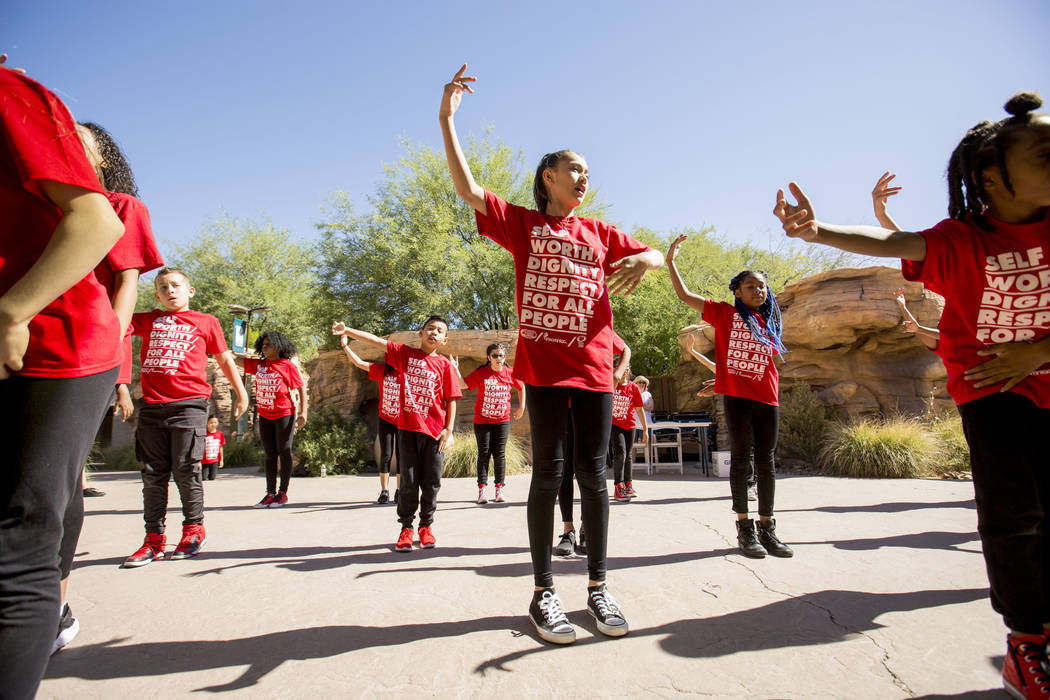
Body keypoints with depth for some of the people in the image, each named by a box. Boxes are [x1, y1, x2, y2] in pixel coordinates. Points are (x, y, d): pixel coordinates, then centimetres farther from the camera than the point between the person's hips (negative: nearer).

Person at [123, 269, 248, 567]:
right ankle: (154, 539, 14)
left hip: (189, 404, -3)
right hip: (152, 406, 3)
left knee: (185, 470, -1)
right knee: (153, 473, 6)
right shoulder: (147, 320, 18)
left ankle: (193, 530, 14)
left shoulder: (206, 321, 11)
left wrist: (241, 392, 13)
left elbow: (224, 358, 14)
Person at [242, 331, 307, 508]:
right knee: (270, 455, 8)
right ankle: (270, 493, 13)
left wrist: (303, 412, -13)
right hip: (265, 415, 6)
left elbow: (301, 388, -6)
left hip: (284, 414, -6)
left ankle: (283, 493, 8)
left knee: (284, 453, 0)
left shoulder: (288, 365, -7)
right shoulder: (258, 365, 8)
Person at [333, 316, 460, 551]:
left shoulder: (444, 364, 2)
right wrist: (346, 330, -11)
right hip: (408, 428, 0)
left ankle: (426, 526, 24)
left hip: (434, 431, 0)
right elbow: (375, 340, 0)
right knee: (408, 481, 6)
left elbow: (451, 400, 1)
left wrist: (449, 429, -4)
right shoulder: (405, 354, 6)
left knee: (431, 482, 7)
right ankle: (406, 527, 20)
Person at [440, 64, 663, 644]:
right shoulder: (523, 223, 9)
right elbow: (468, 190, -1)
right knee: (548, 471, 0)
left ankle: (597, 586, 19)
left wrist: (641, 262, -7)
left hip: (593, 364, 3)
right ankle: (543, 592, 13)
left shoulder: (600, 233, 19)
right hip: (544, 363, -3)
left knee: (593, 472, 5)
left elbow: (655, 255, 18)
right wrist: (447, 120, -6)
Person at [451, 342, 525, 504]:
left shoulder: (510, 373, -1)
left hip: (502, 420, 1)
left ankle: (499, 489, 11)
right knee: (484, 453, 2)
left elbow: (521, 387, 16)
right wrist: (455, 369, -22)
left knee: (499, 454, 3)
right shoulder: (480, 373, -6)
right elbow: (463, 385, -12)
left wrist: (521, 408, 16)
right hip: (482, 420, -1)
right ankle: (482, 490, 7)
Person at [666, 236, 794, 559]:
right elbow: (685, 295, -2)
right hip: (737, 397, -4)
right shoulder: (726, 313, 4)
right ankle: (744, 529, 9)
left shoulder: (768, 322, 15)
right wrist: (671, 261, -7)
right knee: (740, 459, 1)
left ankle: (767, 529, 16)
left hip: (766, 398, 4)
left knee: (766, 462, 7)